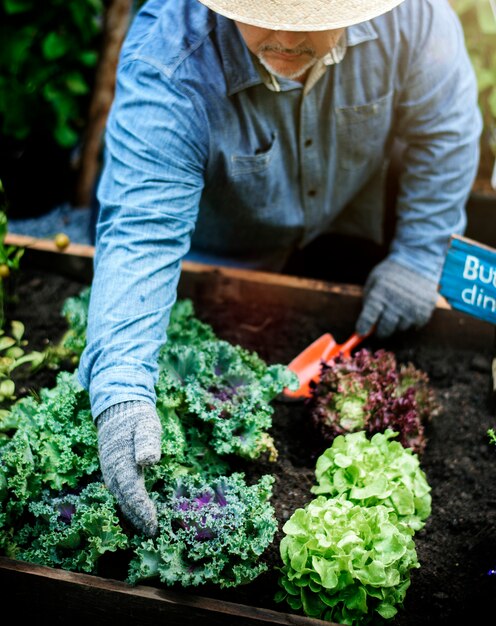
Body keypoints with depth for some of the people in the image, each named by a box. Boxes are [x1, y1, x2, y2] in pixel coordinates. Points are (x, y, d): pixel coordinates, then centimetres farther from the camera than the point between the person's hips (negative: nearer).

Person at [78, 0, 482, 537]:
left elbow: (444, 127, -13)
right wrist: (121, 392, -59)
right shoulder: (166, 64, -40)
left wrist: (419, 257, -13)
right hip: (211, 261, -2)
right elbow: (139, 234, -46)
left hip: (340, 233, 3)